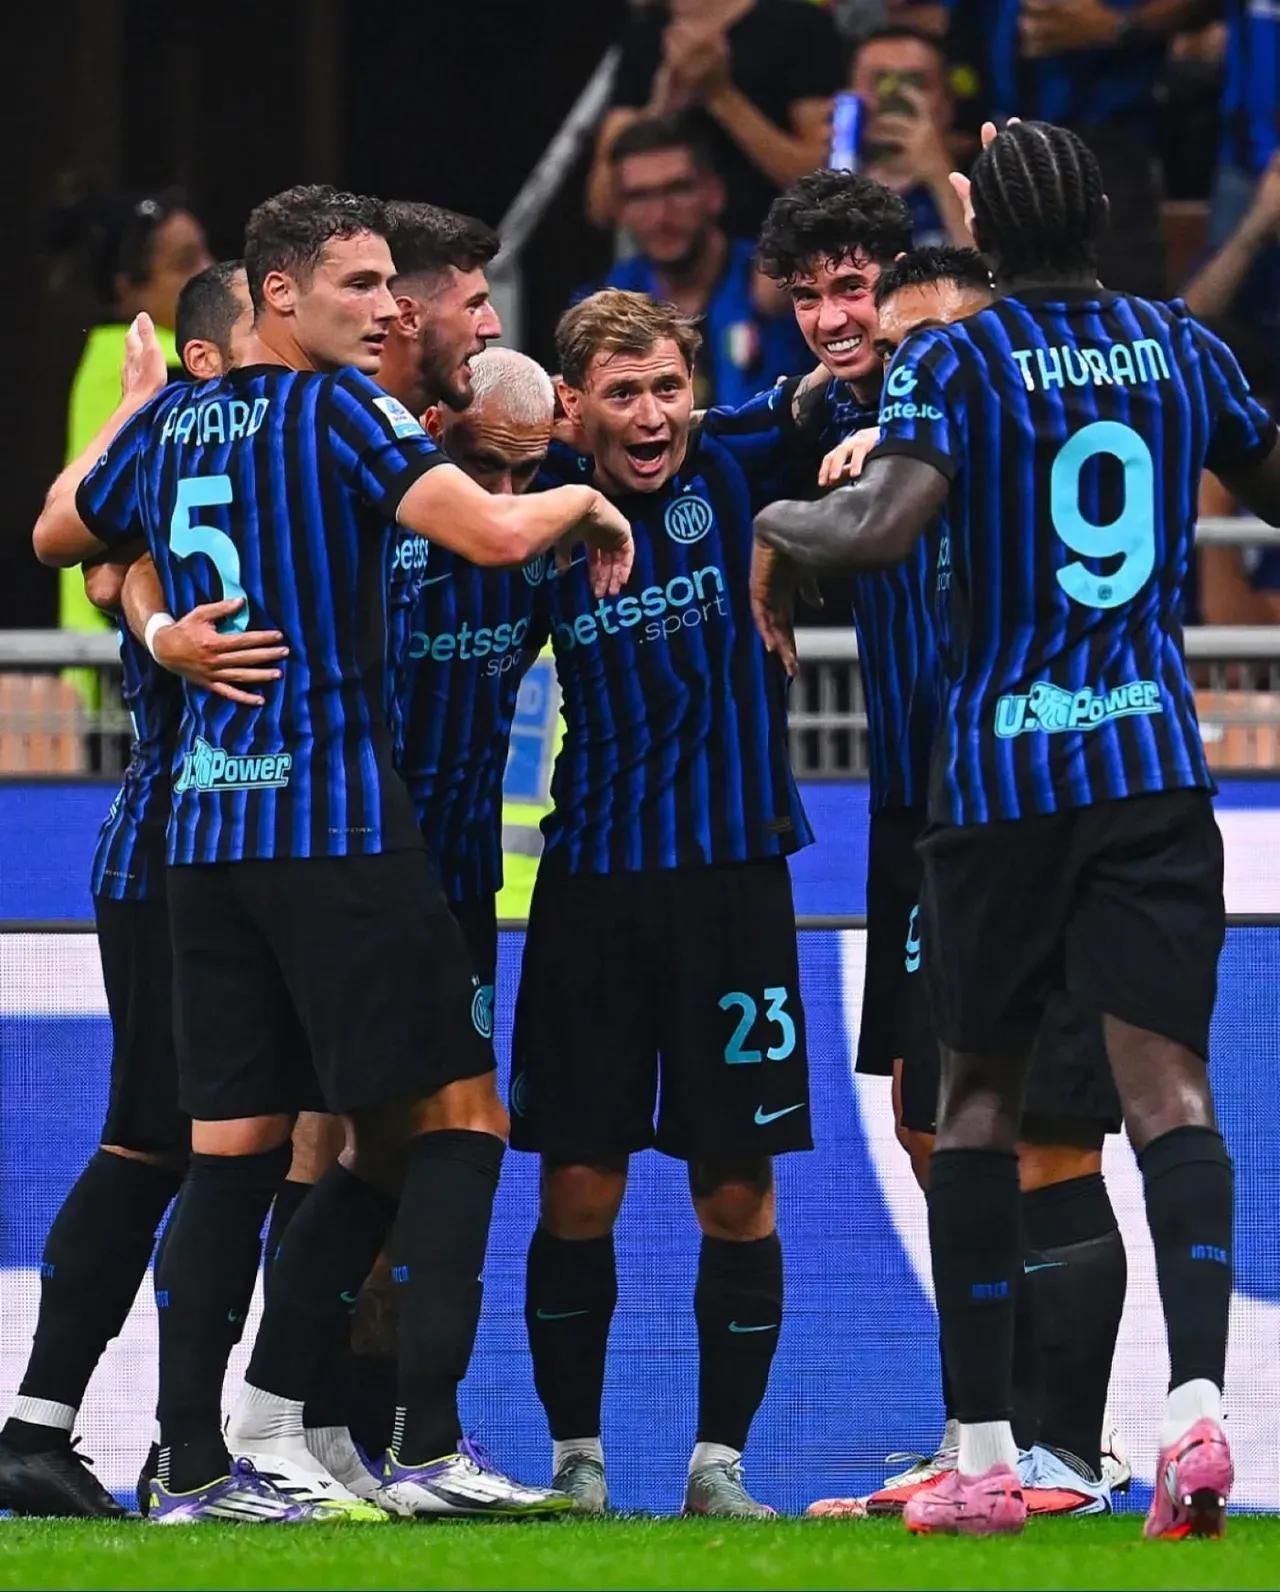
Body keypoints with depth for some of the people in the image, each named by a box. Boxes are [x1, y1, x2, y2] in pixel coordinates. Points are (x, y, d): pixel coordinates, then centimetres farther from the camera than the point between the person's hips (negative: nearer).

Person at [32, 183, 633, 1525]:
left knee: (231, 1150, 8)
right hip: (332, 819, -7)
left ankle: (194, 1461, 4)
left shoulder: (173, 424, 13)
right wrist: (587, 503, 2)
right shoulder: (339, 410, -7)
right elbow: (495, 533, -18)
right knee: (456, 1119, -3)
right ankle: (429, 1449, -12)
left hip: (201, 823, 7)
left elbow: (57, 534, 31)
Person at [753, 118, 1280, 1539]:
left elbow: (880, 528, -19)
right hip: (1154, 759, 2)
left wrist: (779, 521, 1)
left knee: (979, 1097, 9)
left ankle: (981, 1456, 9)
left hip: (996, 769, -2)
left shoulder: (953, 360, -5)